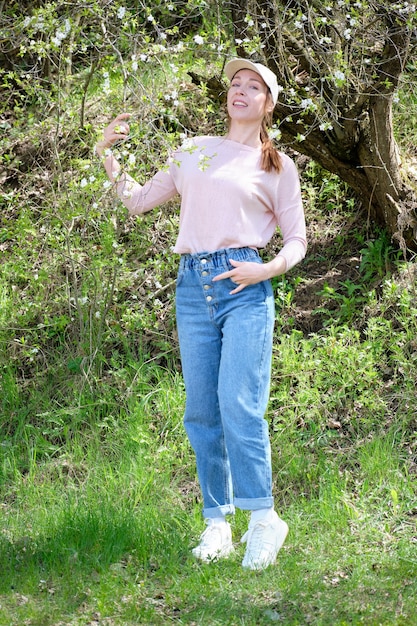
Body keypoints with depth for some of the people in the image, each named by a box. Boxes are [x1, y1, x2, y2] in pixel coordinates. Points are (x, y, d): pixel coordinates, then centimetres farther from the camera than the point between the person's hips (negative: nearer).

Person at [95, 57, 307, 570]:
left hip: (245, 287, -3)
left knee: (240, 406, -15)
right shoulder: (194, 151, 19)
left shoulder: (277, 166, 11)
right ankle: (217, 524, 7)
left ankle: (263, 519, -7)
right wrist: (108, 157, 12)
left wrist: (267, 270, -7)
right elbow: (139, 200, 24)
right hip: (193, 286, 3)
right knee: (201, 413, 1)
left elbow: (296, 240, 11)